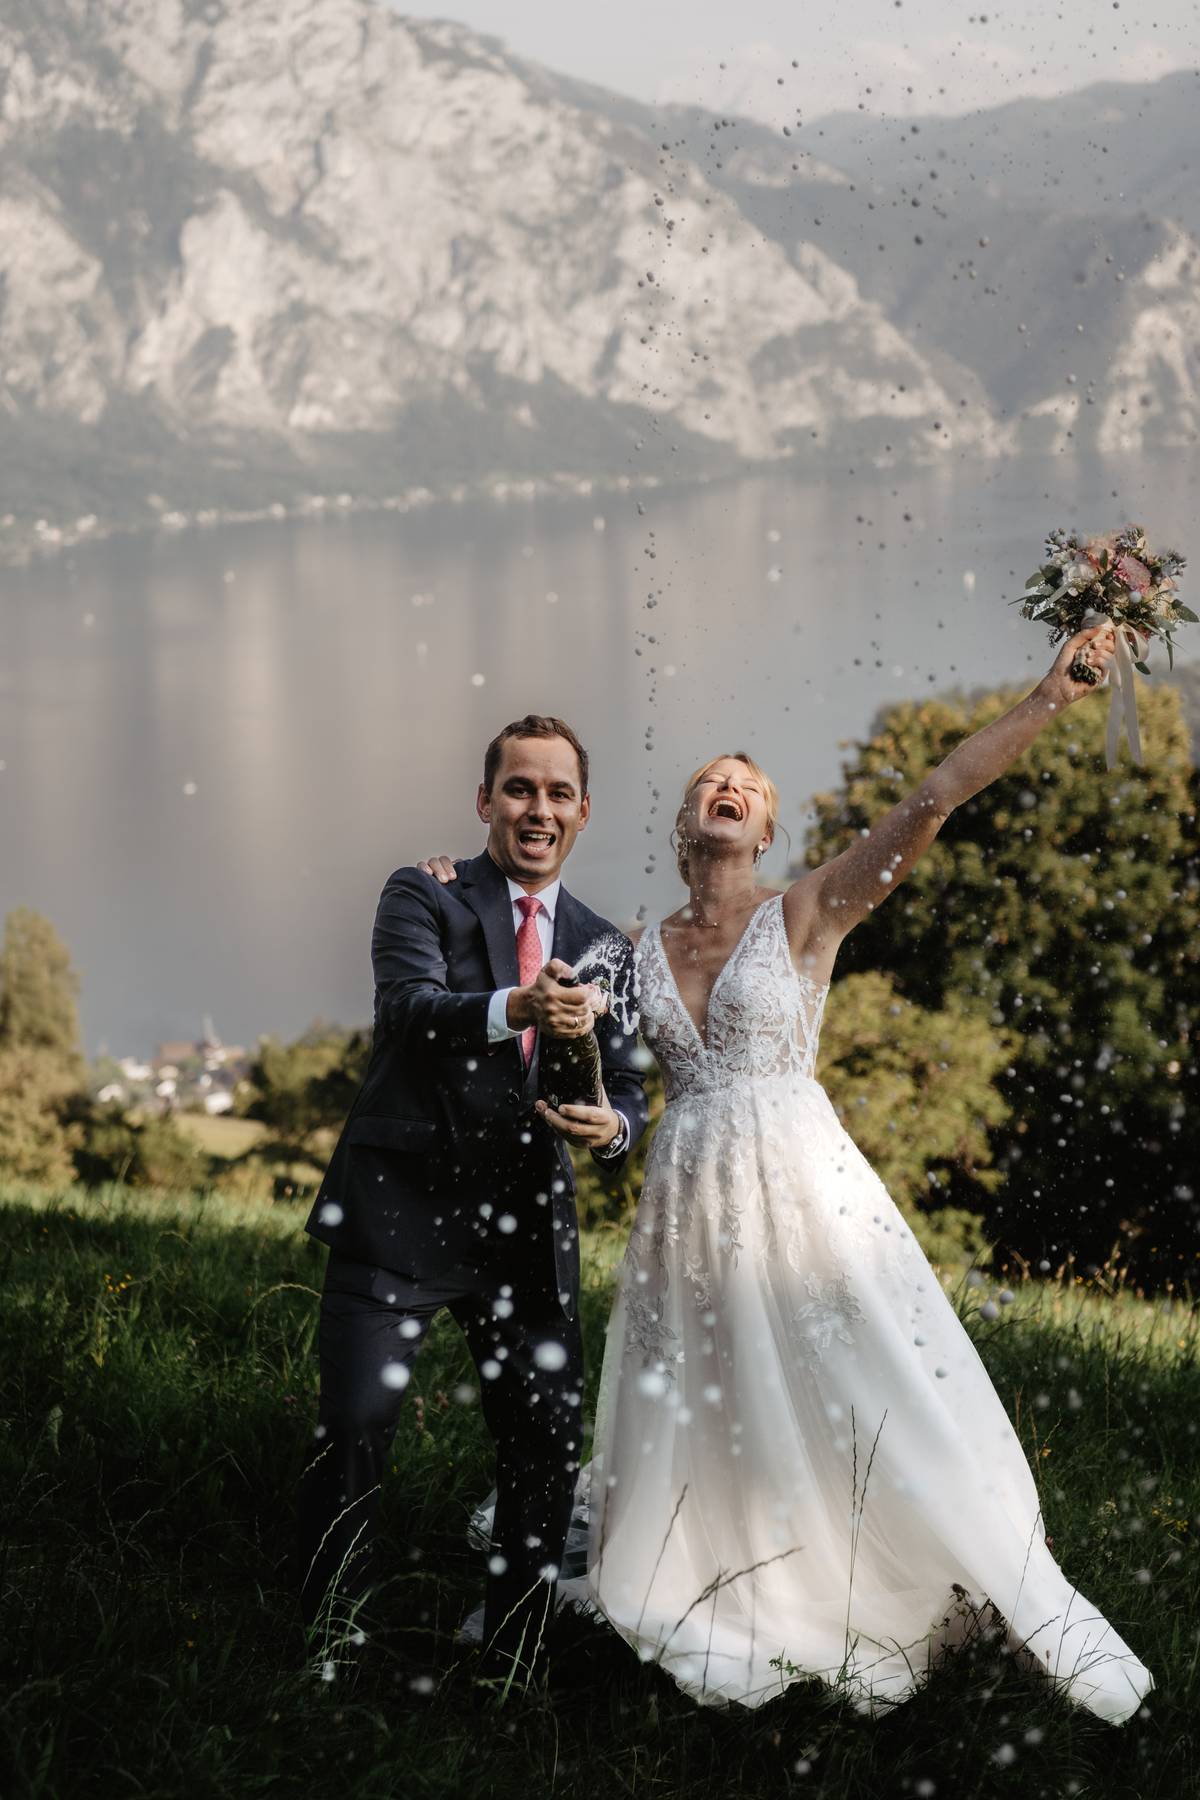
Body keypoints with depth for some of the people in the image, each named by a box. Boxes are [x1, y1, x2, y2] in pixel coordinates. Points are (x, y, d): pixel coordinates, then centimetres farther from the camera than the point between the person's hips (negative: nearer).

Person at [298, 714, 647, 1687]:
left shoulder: (606, 949, 14)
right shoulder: (423, 898, 1)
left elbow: (629, 1090, 12)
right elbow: (409, 1007, -18)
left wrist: (613, 1125, -13)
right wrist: (512, 1008, -38)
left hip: (530, 1226, 4)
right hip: (402, 1209, -4)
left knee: (550, 1443, 5)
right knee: (354, 1430, -9)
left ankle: (513, 1669, 21)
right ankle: (331, 1659, 5)